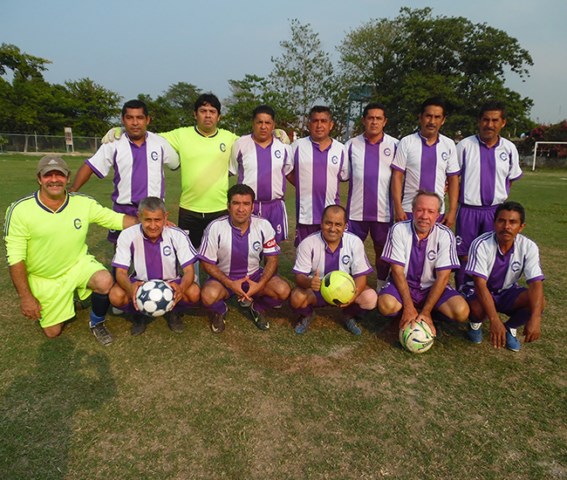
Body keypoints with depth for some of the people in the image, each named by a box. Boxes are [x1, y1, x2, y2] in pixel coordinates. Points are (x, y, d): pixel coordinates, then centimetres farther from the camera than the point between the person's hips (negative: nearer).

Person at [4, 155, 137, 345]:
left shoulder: (84, 203, -15)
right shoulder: (20, 210, -19)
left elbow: (117, 219, -10)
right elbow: (15, 258, -16)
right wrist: (25, 297, -15)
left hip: (78, 264, 1)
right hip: (43, 279, 0)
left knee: (105, 282, -31)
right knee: (53, 332, 7)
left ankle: (97, 323, -1)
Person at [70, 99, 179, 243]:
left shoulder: (160, 142, 1)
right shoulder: (113, 145, -3)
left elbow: (177, 163, 13)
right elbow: (90, 166, -3)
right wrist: (71, 191, -13)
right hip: (123, 212, 0)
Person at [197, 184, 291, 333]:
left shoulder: (264, 226, -13)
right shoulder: (215, 227, -18)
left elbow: (272, 259, -5)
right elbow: (207, 263, -10)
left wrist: (260, 285, -21)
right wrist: (230, 284, -22)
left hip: (254, 276, 2)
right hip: (224, 278, -1)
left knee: (283, 291, -24)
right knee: (208, 296, -34)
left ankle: (257, 308, 11)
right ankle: (220, 311, 7)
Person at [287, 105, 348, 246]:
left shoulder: (340, 149, 3)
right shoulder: (297, 146, -1)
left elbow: (343, 176, 14)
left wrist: (327, 184, 8)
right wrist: (303, 186, 3)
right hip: (305, 214, -1)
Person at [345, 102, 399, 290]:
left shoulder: (395, 145, 2)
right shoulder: (351, 144, 4)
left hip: (384, 209, 0)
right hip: (356, 208, 1)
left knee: (382, 250, 12)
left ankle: (382, 289, 27)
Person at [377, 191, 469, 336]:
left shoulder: (445, 235, -13)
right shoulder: (398, 229, -14)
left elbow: (442, 277, -13)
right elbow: (397, 270, -15)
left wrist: (426, 311, -20)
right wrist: (409, 306, -22)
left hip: (432, 287, 1)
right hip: (403, 284, -1)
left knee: (461, 311, -25)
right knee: (386, 305, -32)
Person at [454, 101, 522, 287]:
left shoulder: (509, 148, 4)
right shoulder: (465, 145, -3)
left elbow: (511, 178, 16)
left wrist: (501, 199, 11)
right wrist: (456, 203, 0)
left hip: (495, 210, 2)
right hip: (468, 209, -2)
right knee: (464, 257, 5)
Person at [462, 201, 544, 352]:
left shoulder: (529, 247, -16)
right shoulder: (481, 244, -25)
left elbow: (536, 283, -21)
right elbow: (480, 284, -31)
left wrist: (535, 319, -37)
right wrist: (494, 320, -42)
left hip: (507, 292, 3)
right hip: (479, 291, -3)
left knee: (537, 303, -26)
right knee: (478, 309, -36)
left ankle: (510, 328, 5)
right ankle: (475, 324, 4)